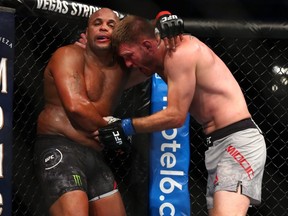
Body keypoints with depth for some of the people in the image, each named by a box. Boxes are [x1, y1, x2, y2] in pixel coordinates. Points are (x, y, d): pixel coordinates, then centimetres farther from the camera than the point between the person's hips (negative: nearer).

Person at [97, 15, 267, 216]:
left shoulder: (180, 51, -14)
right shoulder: (164, 59, 15)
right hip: (217, 143, 10)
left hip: (238, 140, -10)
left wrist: (126, 127, -10)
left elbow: (176, 115, -15)